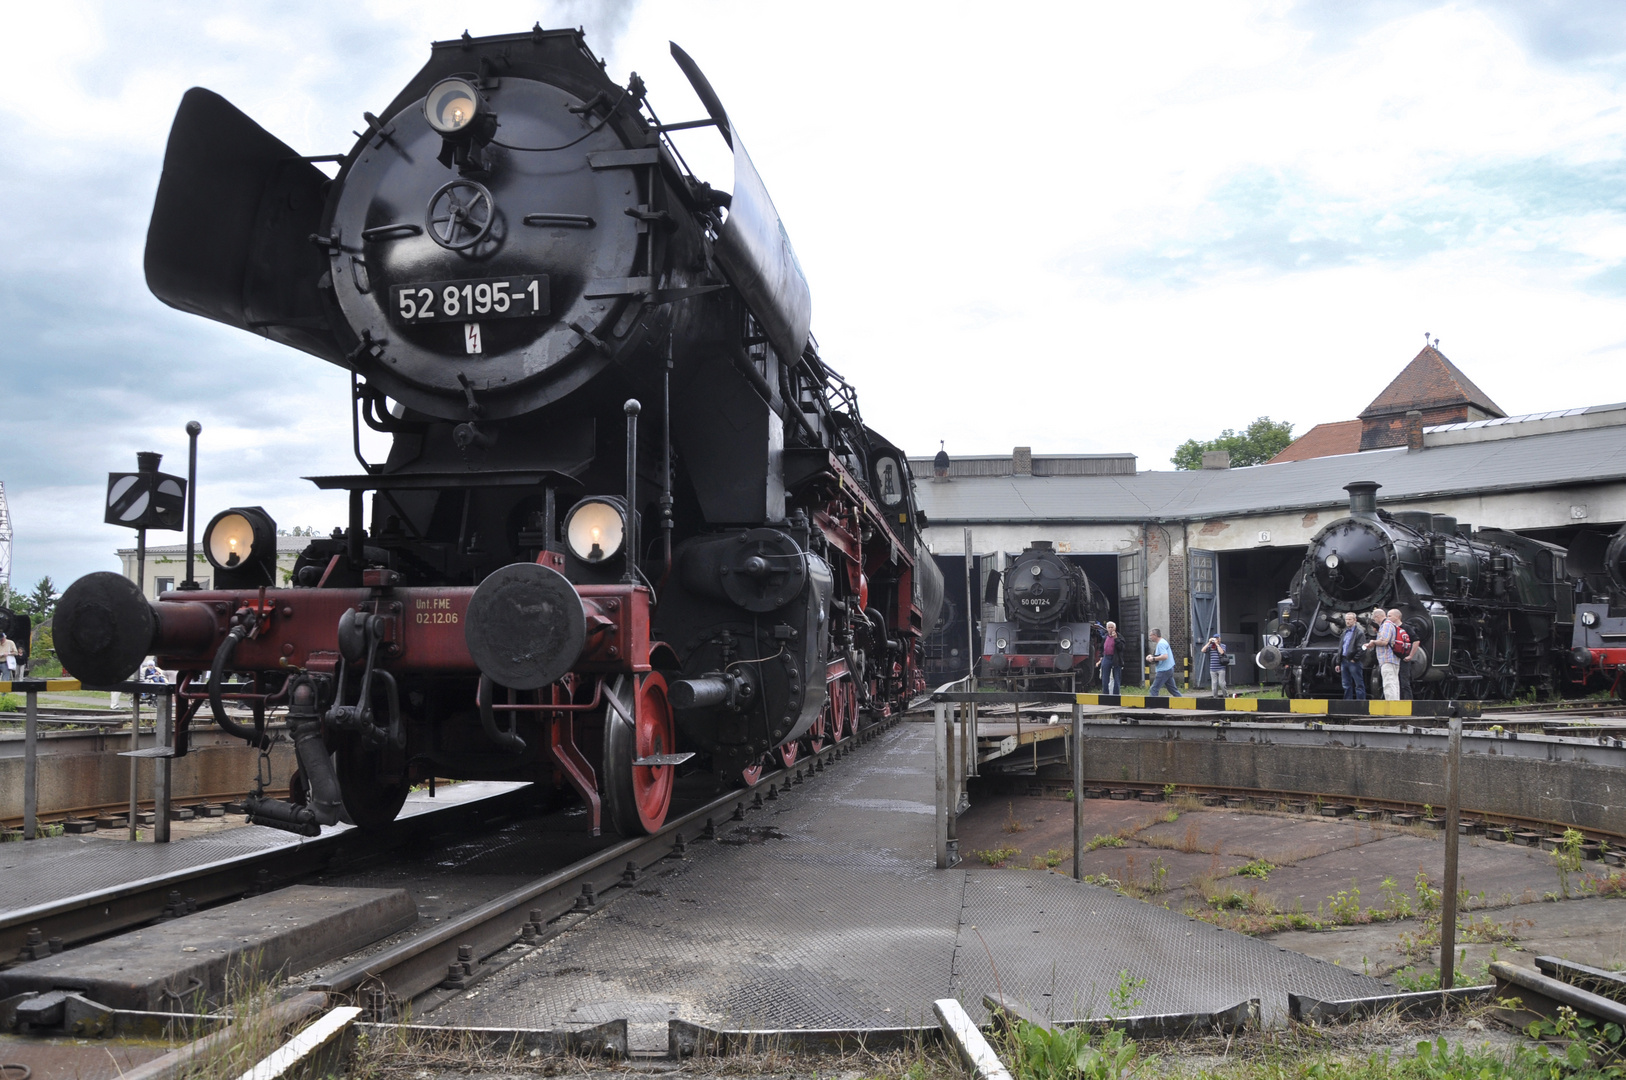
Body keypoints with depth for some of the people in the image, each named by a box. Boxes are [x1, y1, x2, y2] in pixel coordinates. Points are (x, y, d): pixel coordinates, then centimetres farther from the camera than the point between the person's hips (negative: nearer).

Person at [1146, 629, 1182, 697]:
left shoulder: (1161, 644, -16)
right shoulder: (1162, 642, 17)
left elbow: (1165, 656, -28)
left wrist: (1153, 659, -20)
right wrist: (1152, 656, 11)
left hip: (1164, 670, -10)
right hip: (1168, 669, 10)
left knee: (1153, 689, -7)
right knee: (1172, 689, 13)